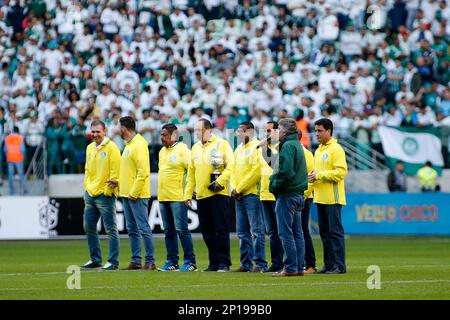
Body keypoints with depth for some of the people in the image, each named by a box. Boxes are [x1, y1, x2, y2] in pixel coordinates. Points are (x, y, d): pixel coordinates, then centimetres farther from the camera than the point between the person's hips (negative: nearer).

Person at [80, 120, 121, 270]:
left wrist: (109, 190, -15)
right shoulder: (90, 148, 14)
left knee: (111, 229, -4)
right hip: (90, 194, 8)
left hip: (105, 195, -8)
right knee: (89, 228, 12)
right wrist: (87, 188, 12)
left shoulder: (111, 148, -9)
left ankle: (113, 262, -2)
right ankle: (95, 259, 22)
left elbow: (115, 171, -12)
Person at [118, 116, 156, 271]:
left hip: (137, 196, -10)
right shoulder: (128, 145, 17)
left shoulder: (139, 145, -14)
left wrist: (134, 193, -20)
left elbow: (143, 172, -20)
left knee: (144, 229, -8)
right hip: (127, 194, 10)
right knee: (132, 230, 11)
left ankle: (150, 261, -6)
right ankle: (136, 261, 15)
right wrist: (119, 182, 14)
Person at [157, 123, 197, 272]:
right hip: (163, 198, 8)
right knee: (169, 231, 10)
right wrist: (162, 191, 18)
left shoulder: (182, 150, -8)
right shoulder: (162, 151, 17)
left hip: (177, 197, -8)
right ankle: (172, 262, 14)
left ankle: (190, 262, -6)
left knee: (181, 229, -9)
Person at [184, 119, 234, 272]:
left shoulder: (221, 144, -1)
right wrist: (188, 193, 12)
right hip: (201, 195, 6)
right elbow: (191, 172, 18)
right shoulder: (195, 148, 16)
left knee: (221, 229, -6)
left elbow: (230, 166, -8)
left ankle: (224, 262, -3)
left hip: (218, 194, -6)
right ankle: (214, 262, 13)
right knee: (207, 231, 7)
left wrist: (220, 181, -19)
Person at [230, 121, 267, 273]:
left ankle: (260, 264, -6)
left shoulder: (257, 147, -8)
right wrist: (234, 188, 2)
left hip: (252, 194, -9)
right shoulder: (239, 149, 18)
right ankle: (246, 264, 15)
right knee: (242, 232, 10)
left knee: (256, 231, -7)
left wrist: (240, 188, -13)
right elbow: (234, 171, 20)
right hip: (239, 197, 9)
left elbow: (256, 172, -16)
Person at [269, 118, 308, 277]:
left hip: (287, 194, -10)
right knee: (297, 233, 11)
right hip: (298, 194, 10)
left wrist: (275, 186, -12)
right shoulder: (297, 145, 17)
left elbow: (285, 171, -24)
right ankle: (299, 267, 12)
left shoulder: (288, 146, -14)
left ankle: (290, 268, -7)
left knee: (286, 233, -7)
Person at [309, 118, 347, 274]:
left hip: (332, 198, -9)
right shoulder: (318, 151, 19)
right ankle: (329, 264, 15)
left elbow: (341, 172, -16)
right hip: (320, 197, 9)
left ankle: (339, 265, -8)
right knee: (324, 232, 10)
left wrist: (319, 175, -17)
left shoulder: (336, 149, -8)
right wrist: (312, 177, 4)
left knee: (335, 231, -8)